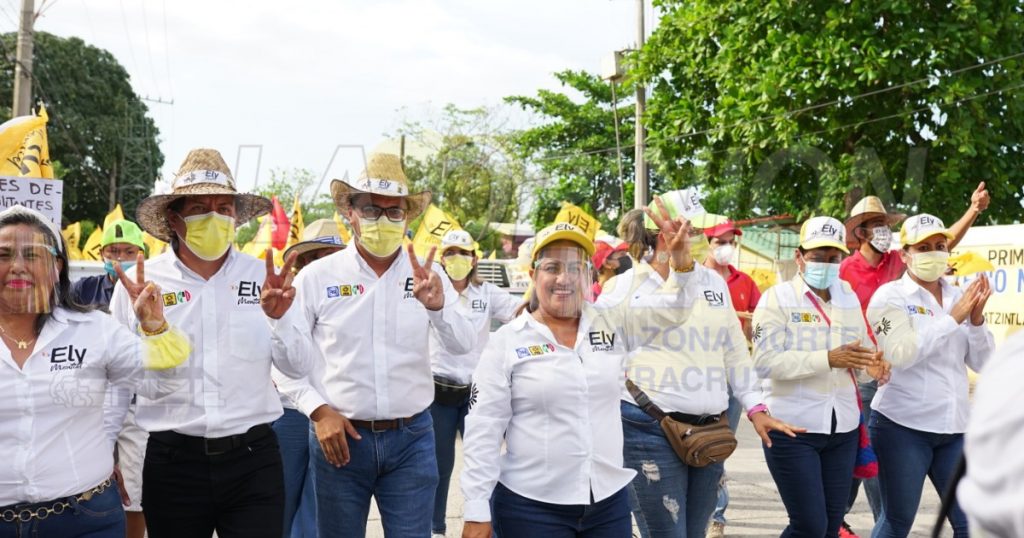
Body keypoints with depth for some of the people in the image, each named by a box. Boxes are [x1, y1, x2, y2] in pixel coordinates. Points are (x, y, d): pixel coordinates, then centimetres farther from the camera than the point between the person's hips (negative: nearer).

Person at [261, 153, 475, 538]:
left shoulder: (427, 275, 1)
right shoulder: (317, 276, -2)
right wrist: (318, 410, -14)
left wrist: (437, 307, -25)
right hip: (339, 436, 0)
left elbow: (463, 346, -8)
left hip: (411, 437, 1)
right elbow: (292, 358, 0)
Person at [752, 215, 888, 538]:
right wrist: (828, 359, -26)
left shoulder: (849, 300, 11)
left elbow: (862, 350, 16)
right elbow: (766, 362, -18)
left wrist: (872, 364, -8)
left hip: (843, 429, 6)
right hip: (793, 429, -6)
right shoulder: (777, 298, -7)